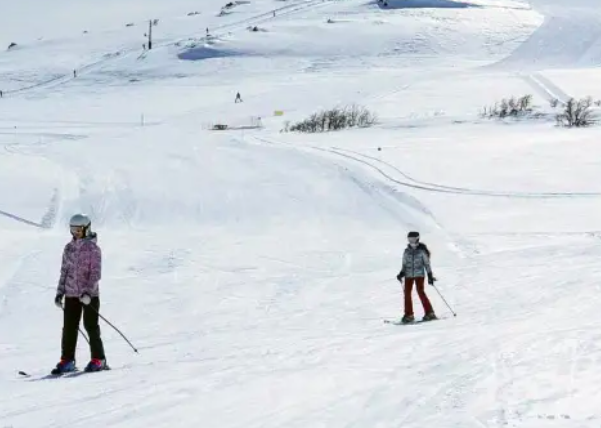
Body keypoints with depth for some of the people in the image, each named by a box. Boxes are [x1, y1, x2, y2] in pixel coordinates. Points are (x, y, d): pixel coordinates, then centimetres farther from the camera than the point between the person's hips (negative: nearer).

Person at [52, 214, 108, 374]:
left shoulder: (93, 248, -6)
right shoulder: (68, 248, 11)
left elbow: (96, 273, -10)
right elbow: (64, 271, 16)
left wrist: (88, 291, -21)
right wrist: (60, 292, 10)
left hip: (89, 295, -5)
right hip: (71, 294, 5)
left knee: (91, 326, -2)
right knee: (69, 328, 3)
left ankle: (98, 360, 6)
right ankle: (67, 361, 9)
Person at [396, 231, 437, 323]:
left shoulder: (422, 251, -1)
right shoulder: (406, 252, 9)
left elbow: (427, 263, 1)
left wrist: (430, 275, -4)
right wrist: (401, 273, 1)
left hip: (419, 274, -4)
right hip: (409, 275, 4)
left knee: (420, 292, -14)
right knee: (407, 293, -3)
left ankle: (429, 313, -8)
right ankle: (409, 315, 4)